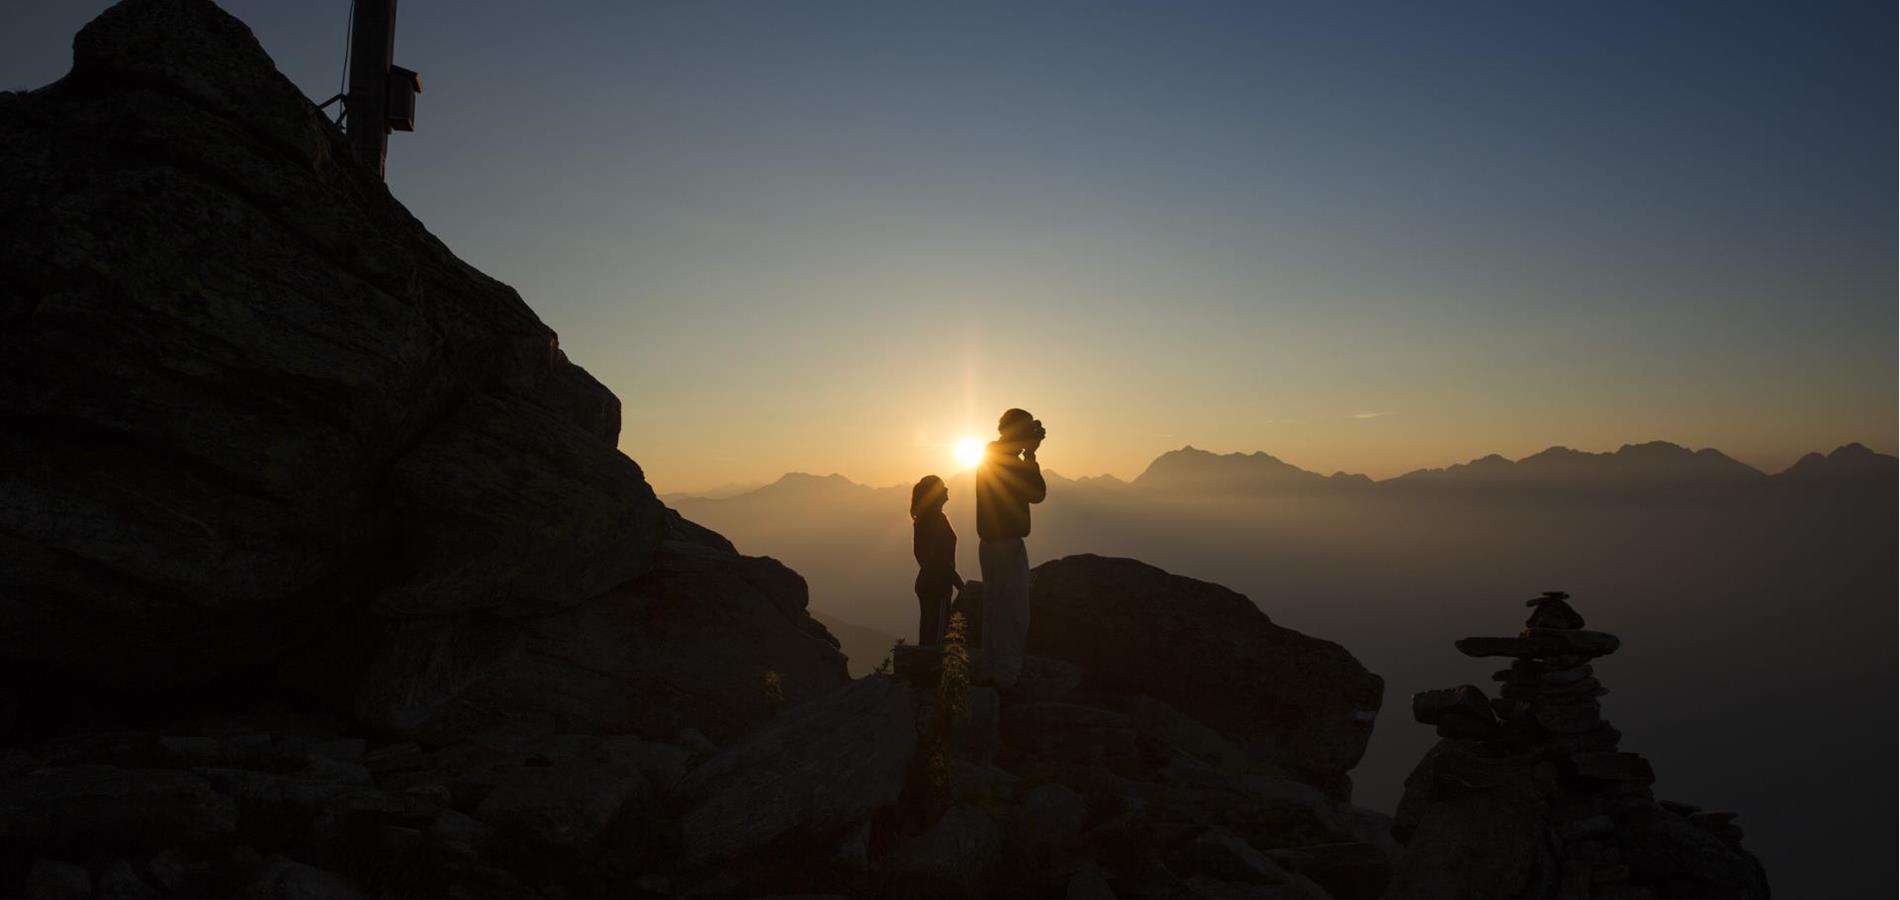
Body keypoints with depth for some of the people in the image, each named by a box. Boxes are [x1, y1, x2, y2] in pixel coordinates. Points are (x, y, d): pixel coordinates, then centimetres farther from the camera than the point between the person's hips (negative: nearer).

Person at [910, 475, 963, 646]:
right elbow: (942, 558, -20)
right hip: (938, 584, -10)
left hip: (925, 581, 10)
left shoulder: (923, 518, 12)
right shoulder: (937, 519, -15)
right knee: (937, 637, -8)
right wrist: (961, 585, -15)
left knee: (927, 634, 12)